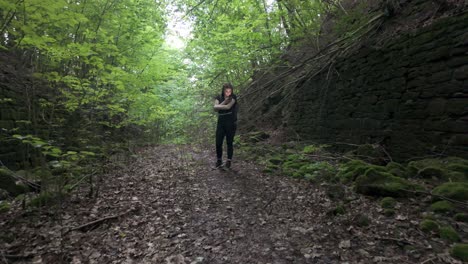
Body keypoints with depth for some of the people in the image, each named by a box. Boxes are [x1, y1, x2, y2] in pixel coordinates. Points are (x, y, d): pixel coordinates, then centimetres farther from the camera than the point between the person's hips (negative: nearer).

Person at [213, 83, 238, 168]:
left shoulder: (233, 97, -4)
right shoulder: (218, 97, 4)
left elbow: (228, 107, -17)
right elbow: (215, 108, -10)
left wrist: (219, 106, -6)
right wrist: (224, 102, -17)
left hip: (231, 123, -3)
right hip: (221, 123, 3)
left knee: (229, 143, 5)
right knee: (218, 143, 1)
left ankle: (229, 161, 20)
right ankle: (219, 160, 20)